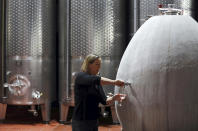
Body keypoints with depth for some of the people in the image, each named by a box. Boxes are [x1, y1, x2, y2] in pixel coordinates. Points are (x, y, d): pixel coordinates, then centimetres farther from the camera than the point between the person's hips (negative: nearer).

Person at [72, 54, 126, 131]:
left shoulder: (98, 83, 11)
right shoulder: (80, 76, -9)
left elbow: (104, 101, 9)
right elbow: (95, 80, -30)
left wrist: (113, 98, -11)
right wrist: (114, 82, -33)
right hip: (81, 121, -7)